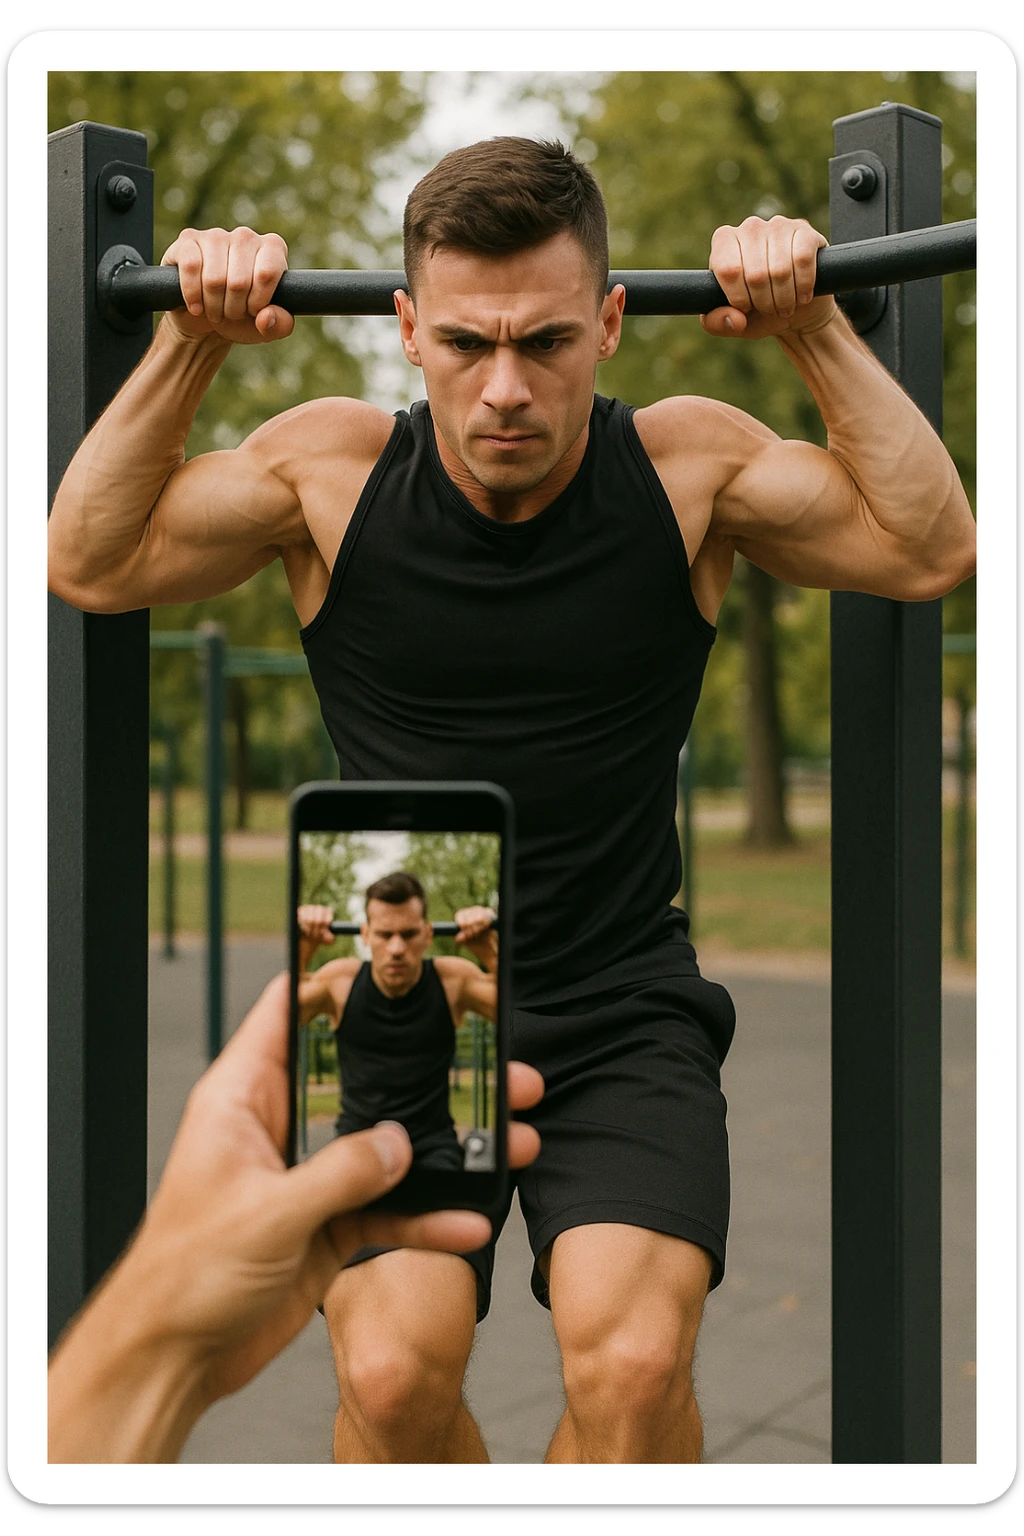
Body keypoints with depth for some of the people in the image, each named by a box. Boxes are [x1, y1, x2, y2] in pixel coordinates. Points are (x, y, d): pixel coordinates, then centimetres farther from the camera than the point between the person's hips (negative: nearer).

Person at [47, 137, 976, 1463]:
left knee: (633, 1363, -22)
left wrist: (816, 332, -9)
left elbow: (930, 550, -3)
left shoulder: (690, 466, -3)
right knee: (391, 1371, -21)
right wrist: (189, 347, -8)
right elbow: (92, 566, -1)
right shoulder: (332, 468, -4)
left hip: (621, 1015, 0)